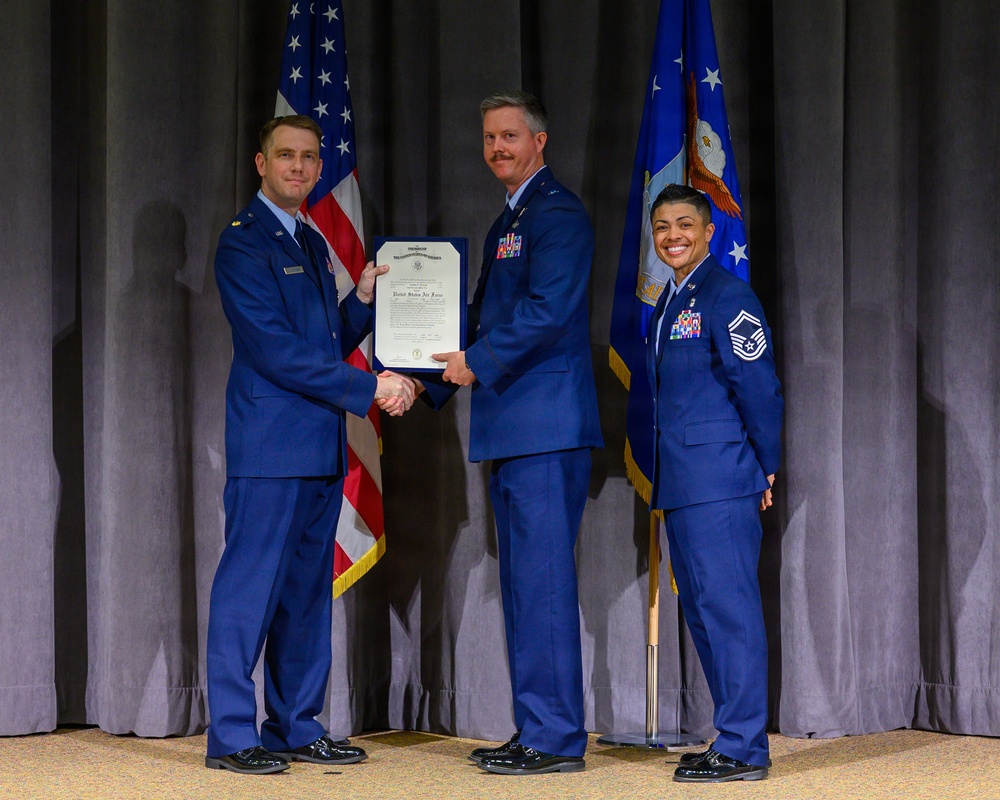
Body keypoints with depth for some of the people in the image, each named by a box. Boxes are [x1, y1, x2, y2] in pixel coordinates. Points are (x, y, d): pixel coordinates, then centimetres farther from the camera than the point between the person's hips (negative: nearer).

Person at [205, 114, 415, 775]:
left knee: (308, 589, 10)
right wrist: (369, 389, -16)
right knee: (252, 584, -6)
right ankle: (232, 733, -2)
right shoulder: (243, 243, -7)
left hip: (320, 446, 8)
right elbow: (275, 350, -16)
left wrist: (365, 297, 5)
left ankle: (296, 727, 17)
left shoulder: (313, 243, 19)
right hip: (270, 443, -8)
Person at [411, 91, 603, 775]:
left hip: (547, 425, -10)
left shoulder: (557, 213, -8)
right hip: (513, 427, 10)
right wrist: (434, 381, 17)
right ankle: (535, 731, 18)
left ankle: (556, 739, -6)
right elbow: (487, 316, 26)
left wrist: (479, 364, -15)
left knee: (543, 578, -10)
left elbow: (547, 310, -19)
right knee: (523, 582, 12)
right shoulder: (508, 221, 23)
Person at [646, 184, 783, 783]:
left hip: (720, 478, -10)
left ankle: (744, 749, -5)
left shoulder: (727, 294, -9)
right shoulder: (668, 304, 19)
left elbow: (758, 386, -12)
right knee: (701, 608, 12)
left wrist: (766, 467, -8)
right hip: (680, 483, 10)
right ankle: (734, 738, 20)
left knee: (727, 604, -9)